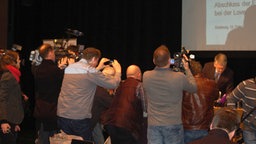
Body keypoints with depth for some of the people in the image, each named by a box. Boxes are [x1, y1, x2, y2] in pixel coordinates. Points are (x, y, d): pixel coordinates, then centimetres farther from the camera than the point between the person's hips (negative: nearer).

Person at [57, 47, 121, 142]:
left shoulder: (69, 68, 10)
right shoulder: (90, 71, -10)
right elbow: (113, 84, -9)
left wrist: (98, 68, 31)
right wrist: (118, 70, 9)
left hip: (61, 115, 6)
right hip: (80, 118, -6)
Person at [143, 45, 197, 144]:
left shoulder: (146, 76, -9)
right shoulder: (179, 77, -16)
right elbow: (194, 88, 4)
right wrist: (187, 69, 13)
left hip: (153, 125, 2)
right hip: (173, 125, -2)